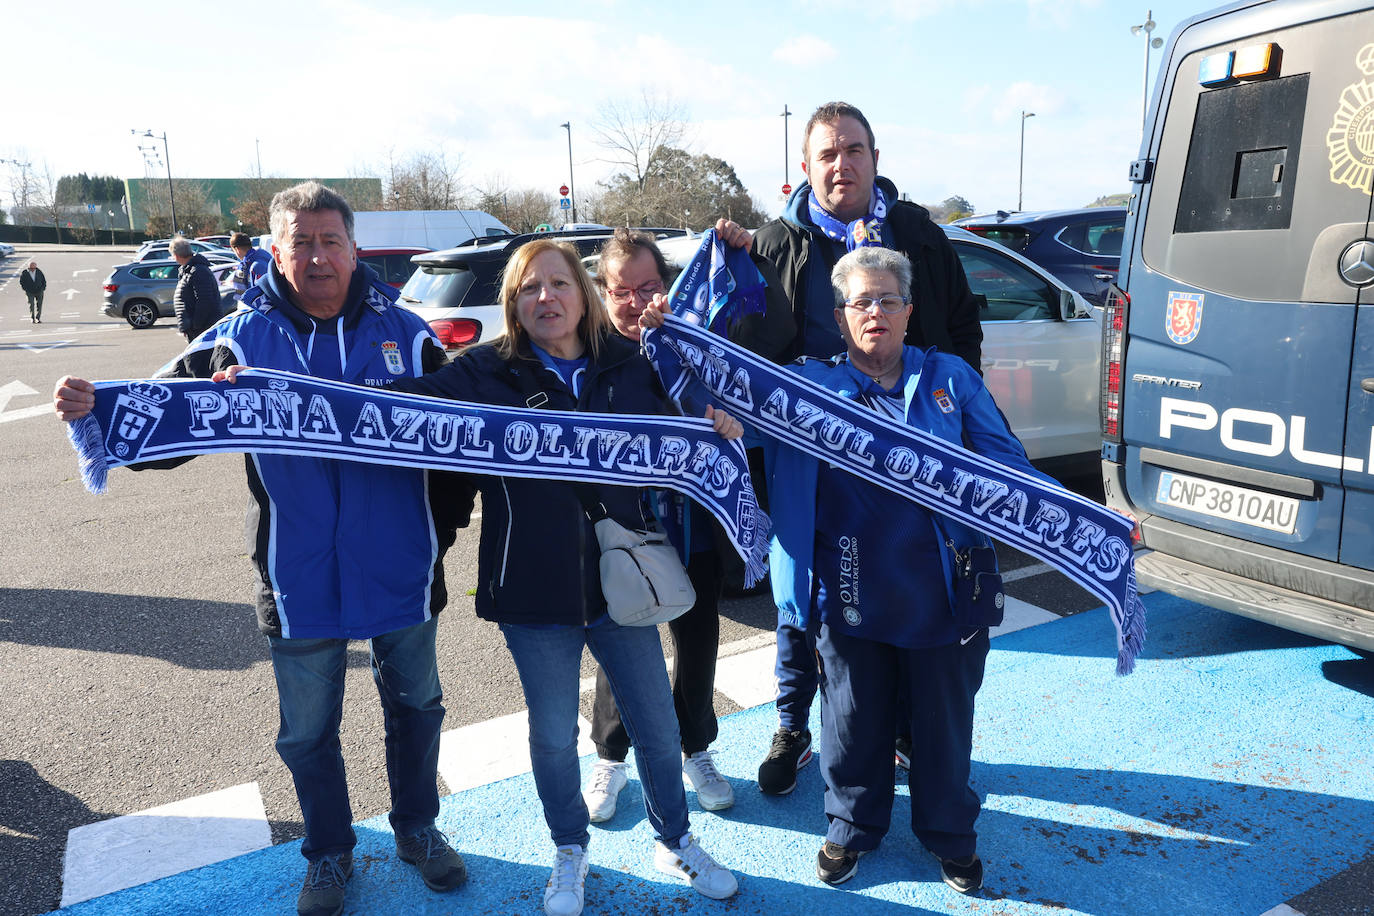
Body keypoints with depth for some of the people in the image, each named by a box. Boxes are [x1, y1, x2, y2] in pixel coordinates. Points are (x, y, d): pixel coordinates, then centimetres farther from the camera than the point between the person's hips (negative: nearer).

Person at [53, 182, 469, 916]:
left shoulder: (403, 333, -5)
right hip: (299, 581, 0)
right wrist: (97, 409, -25)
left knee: (415, 706, 19)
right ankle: (328, 854, 42)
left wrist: (442, 532, -5)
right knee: (307, 731, 16)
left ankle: (417, 828, 44)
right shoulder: (241, 338, -5)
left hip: (399, 574, 1)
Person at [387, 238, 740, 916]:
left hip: (620, 579, 2)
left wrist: (713, 429, -6)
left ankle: (674, 842, 42)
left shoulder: (627, 367, 2)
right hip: (533, 589, -2)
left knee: (657, 726, 15)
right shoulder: (487, 373, -7)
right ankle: (569, 851, 44)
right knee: (554, 736, 15)